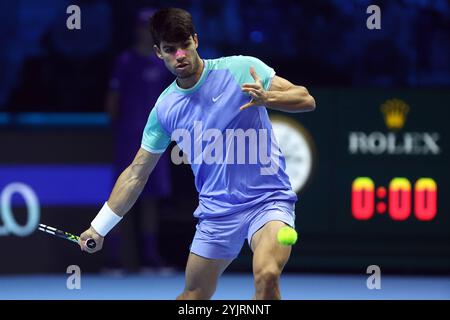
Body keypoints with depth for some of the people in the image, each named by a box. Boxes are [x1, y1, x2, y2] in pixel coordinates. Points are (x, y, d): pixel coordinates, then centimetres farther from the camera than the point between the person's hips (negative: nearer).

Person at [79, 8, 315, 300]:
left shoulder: (242, 69, -6)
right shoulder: (165, 108, 5)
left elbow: (306, 100, -8)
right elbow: (136, 174, 14)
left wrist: (265, 98, -28)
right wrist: (99, 227, 13)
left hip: (268, 199, -4)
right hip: (217, 212, 4)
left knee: (267, 275, -30)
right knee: (194, 295, 11)